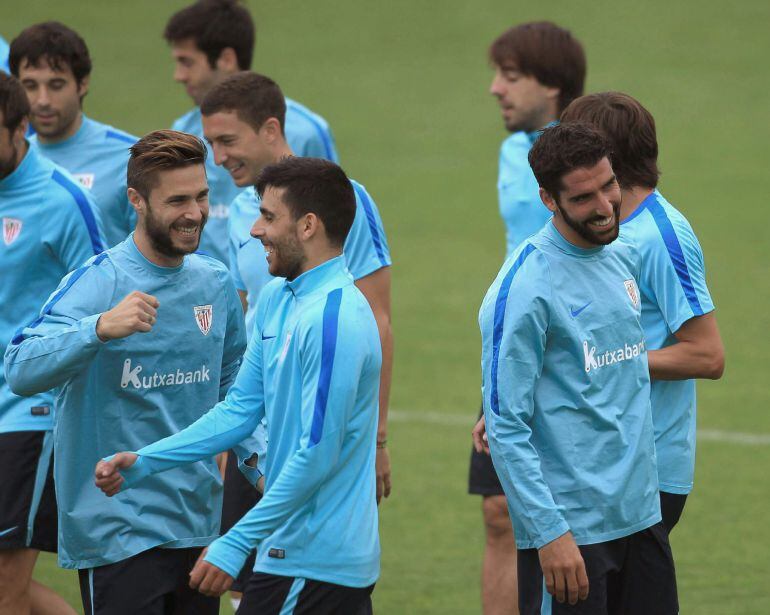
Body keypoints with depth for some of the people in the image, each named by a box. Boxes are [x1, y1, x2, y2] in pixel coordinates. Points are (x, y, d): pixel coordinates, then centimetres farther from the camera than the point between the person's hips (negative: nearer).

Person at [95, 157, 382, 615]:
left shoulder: (335, 318, -20)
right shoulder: (277, 300, 11)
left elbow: (317, 456, -23)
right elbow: (241, 409, 15)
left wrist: (237, 543, -21)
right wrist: (144, 463, 6)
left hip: (310, 566, -9)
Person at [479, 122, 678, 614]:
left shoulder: (625, 258, 9)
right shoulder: (525, 288, -14)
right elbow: (507, 429, -17)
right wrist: (550, 532, -20)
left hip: (642, 516, 7)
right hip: (570, 529, -7)